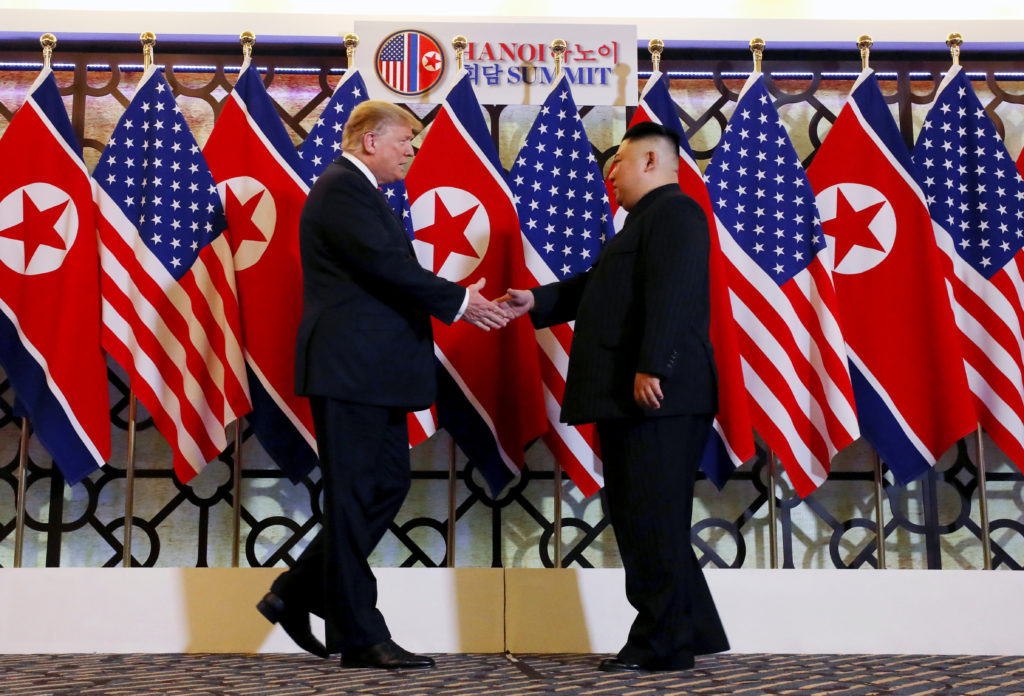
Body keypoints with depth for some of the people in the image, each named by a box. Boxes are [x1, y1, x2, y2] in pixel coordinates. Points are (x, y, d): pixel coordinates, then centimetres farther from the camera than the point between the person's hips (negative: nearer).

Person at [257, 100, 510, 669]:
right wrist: (456, 301, -13)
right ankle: (360, 637, 4)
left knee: (388, 484, 14)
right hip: (348, 368, -11)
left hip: (373, 374, 11)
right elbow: (388, 264, -21)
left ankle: (296, 595, 21)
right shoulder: (341, 188, -11)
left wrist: (459, 301, 7)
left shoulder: (361, 191, 22)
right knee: (354, 498, -4)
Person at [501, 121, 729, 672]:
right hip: (630, 400, 11)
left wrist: (651, 368, -26)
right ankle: (695, 630, 20)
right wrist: (537, 301, 23)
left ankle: (664, 643, 1)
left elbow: (670, 293, -20)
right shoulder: (646, 219, 25)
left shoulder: (673, 211, -8)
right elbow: (597, 285, 29)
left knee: (652, 519, -7)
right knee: (635, 517, 13)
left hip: (658, 397, -11)